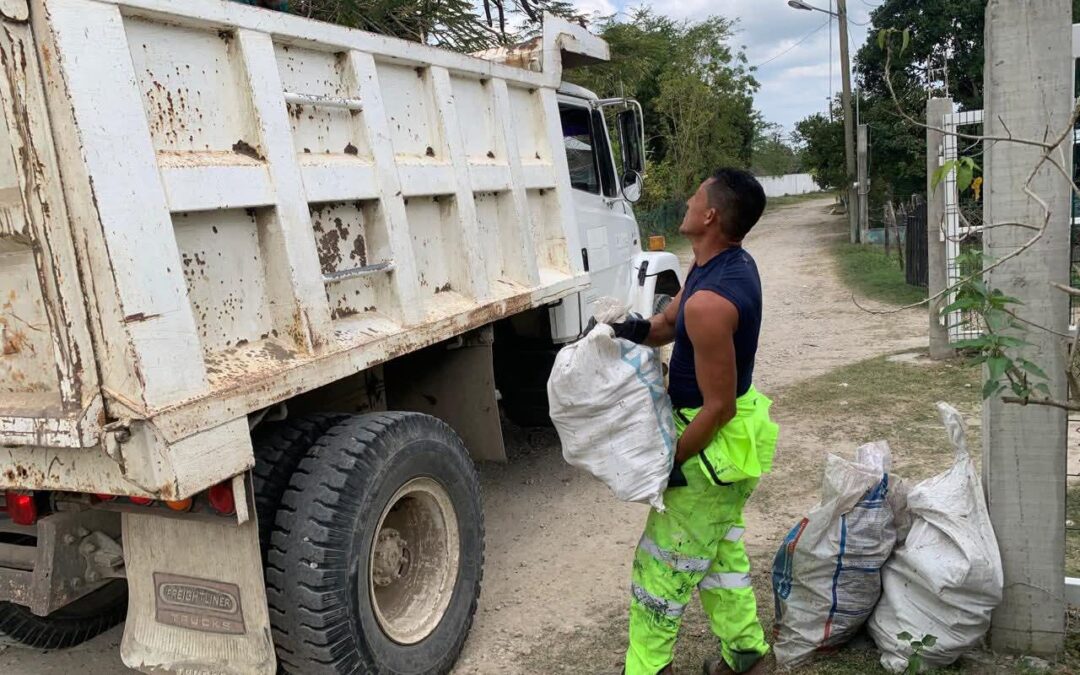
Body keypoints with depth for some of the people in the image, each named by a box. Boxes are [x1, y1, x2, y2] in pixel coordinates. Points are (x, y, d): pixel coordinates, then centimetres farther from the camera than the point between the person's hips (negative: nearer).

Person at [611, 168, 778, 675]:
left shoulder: (709, 302, -31)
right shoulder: (735, 262, 1)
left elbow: (718, 405, -26)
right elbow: (670, 322, 9)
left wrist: (672, 459, -16)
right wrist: (638, 330, -13)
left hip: (716, 441, -10)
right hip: (735, 429, 10)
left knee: (662, 563, 6)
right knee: (719, 551, 24)